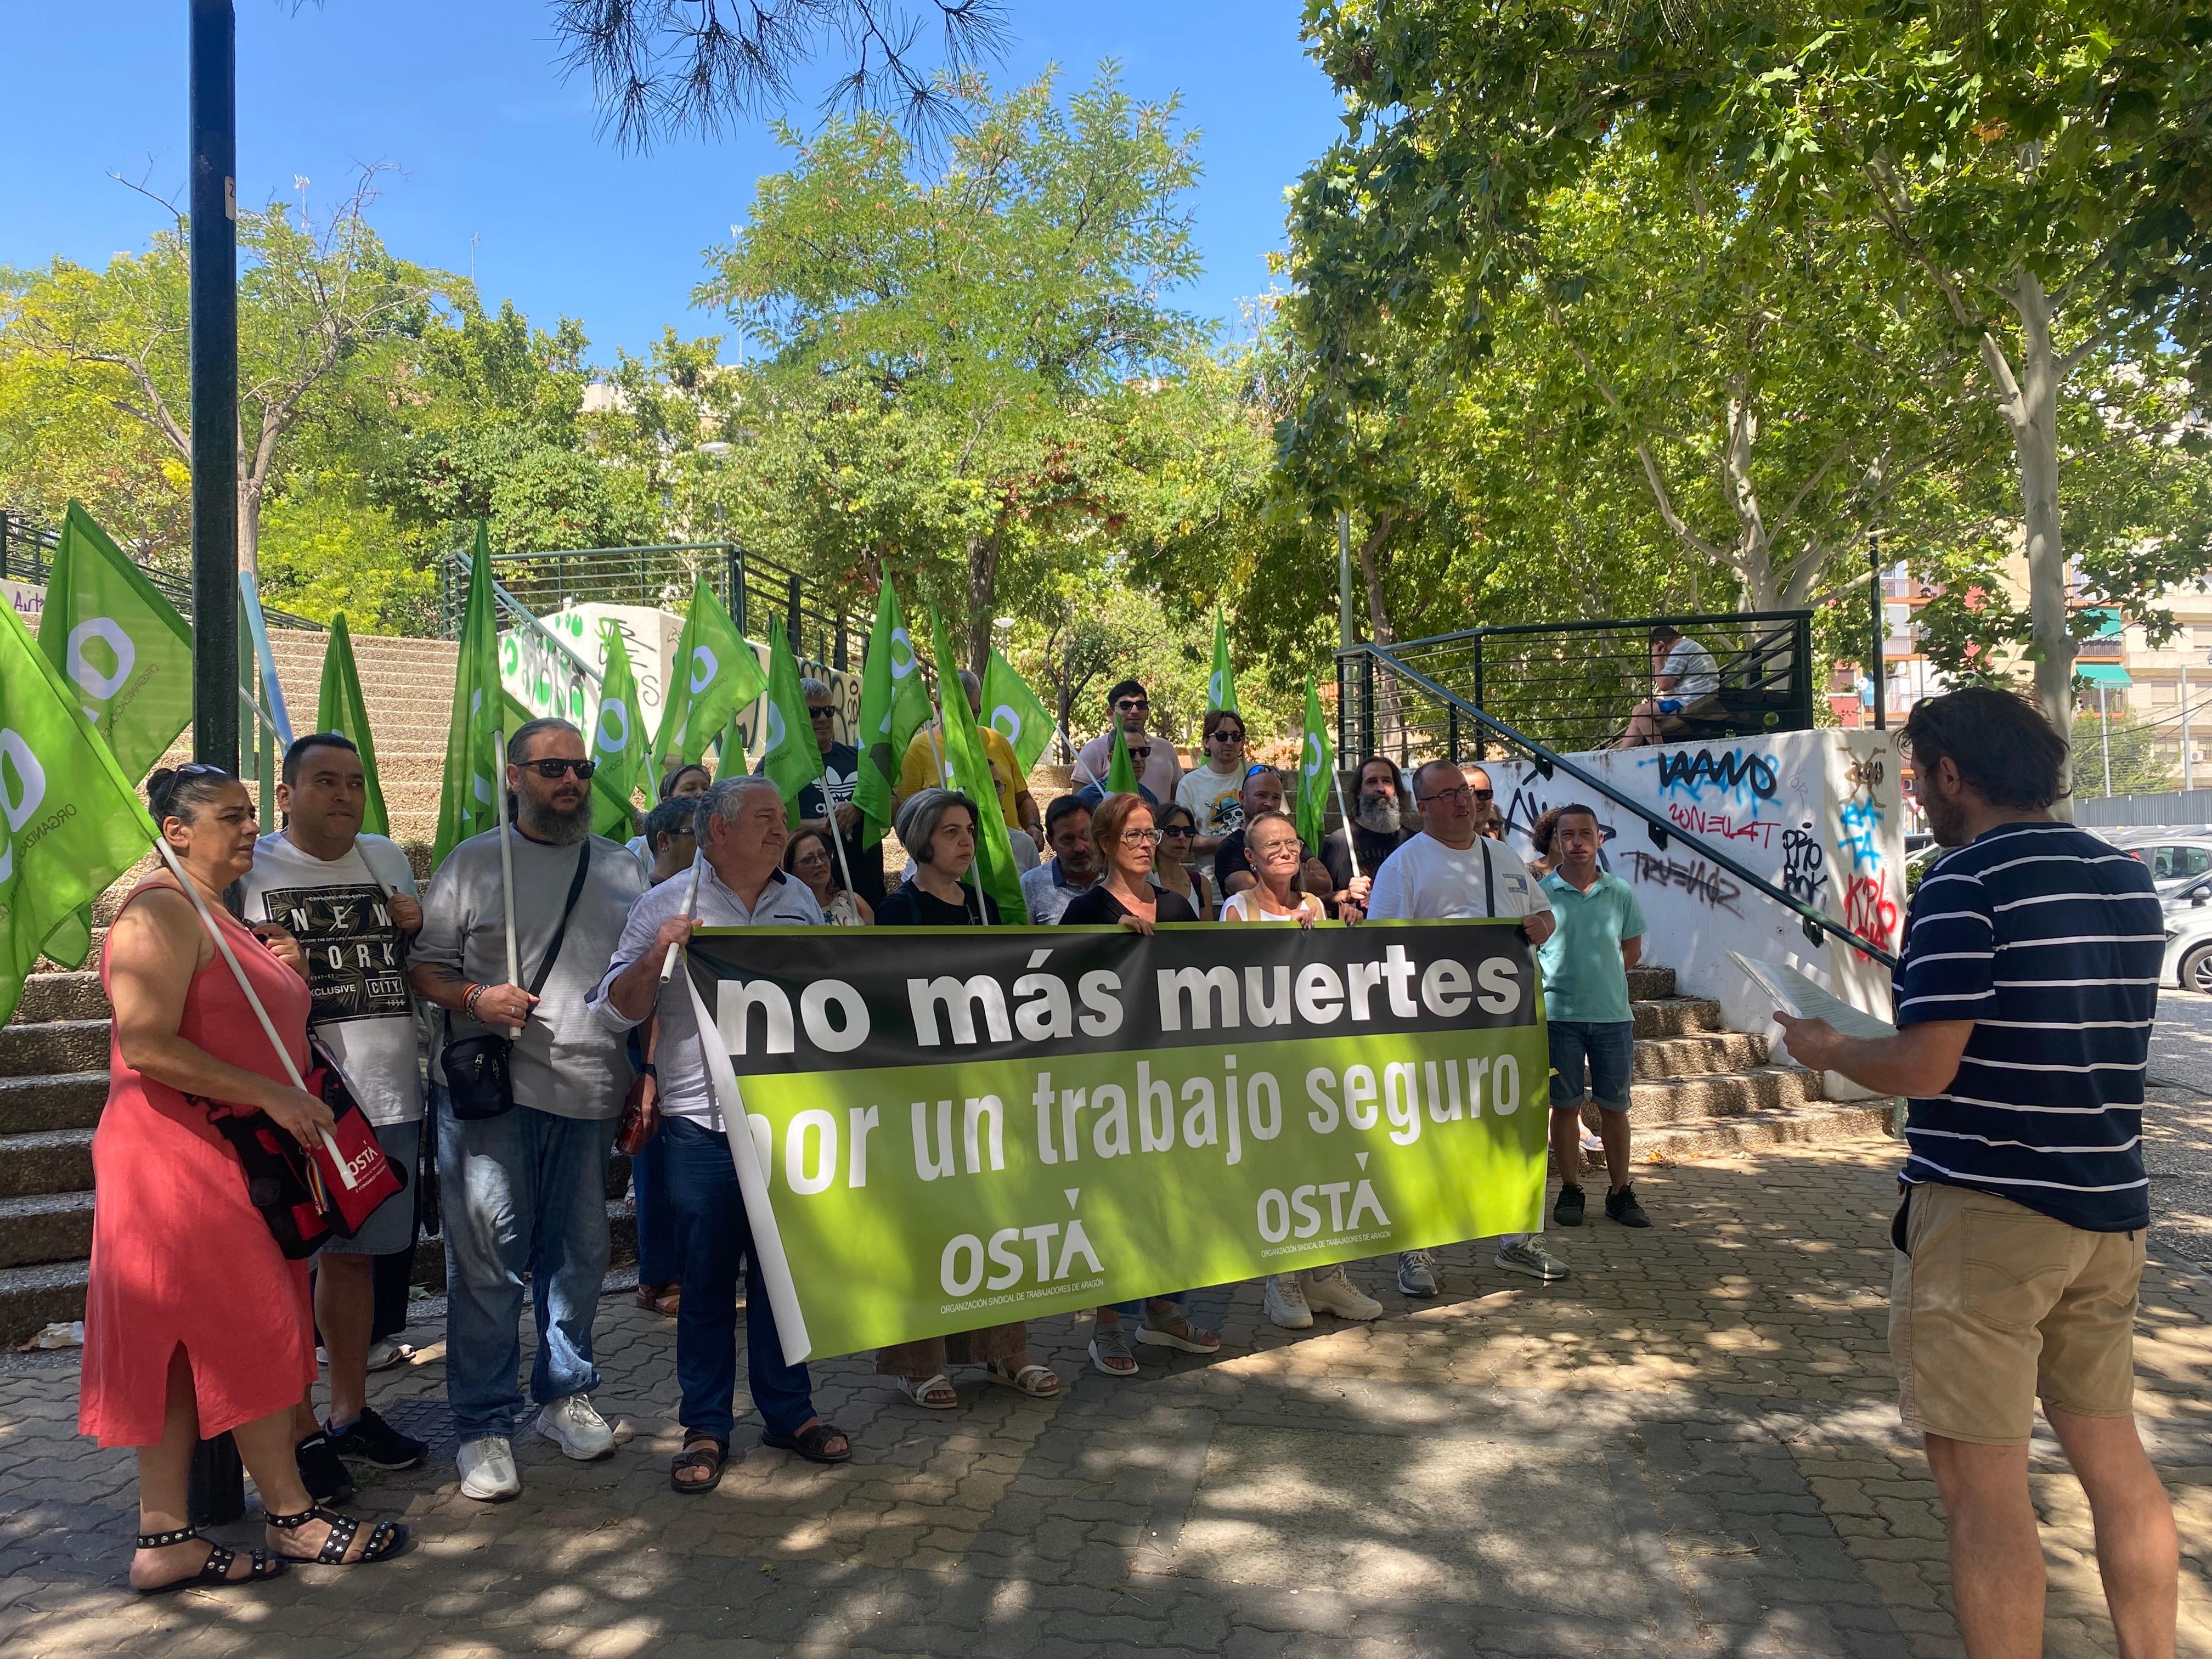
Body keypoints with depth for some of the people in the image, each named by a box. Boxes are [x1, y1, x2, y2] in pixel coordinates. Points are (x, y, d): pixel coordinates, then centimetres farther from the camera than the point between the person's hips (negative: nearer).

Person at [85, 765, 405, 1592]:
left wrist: (284, 973, 8)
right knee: (254, 1333, -1)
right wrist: (270, 1094, -23)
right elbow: (145, 1045, -23)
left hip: (227, 1156, 10)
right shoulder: (162, 912, -14)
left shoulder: (218, 917, 18)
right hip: (179, 1155, -10)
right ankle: (294, 1519, 11)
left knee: (183, 1349, 11)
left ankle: (165, 1539, 18)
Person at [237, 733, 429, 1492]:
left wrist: (416, 926, 1)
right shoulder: (248, 868, -3)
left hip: (386, 1095, 5)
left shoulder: (387, 858, 12)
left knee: (355, 1254, 15)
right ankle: (301, 1428, 15)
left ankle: (351, 1408, 28)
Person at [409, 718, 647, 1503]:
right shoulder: (472, 863, 4)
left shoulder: (623, 870, 12)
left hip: (589, 1094, 3)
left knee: (578, 1253, 12)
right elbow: (424, 966, 3)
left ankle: (566, 1395, 30)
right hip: (488, 1090, -3)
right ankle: (484, 1427, 11)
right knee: (486, 1255, -1)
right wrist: (475, 998, -17)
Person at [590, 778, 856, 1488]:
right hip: (704, 1127, -3)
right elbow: (613, 1011, -3)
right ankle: (705, 1428, 19)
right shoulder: (667, 907, -1)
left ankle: (789, 1411, 26)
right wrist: (655, 956, -19)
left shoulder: (802, 902, 11)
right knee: (707, 1280, 6)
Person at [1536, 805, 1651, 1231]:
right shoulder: (1541, 893, -2)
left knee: (1615, 1107, 8)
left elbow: (1632, 950, 16)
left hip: (1613, 1015, 2)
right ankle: (1570, 1191, 16)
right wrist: (1562, 979, -2)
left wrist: (1599, 977, 9)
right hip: (1558, 1015, -2)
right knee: (1565, 1106, 5)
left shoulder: (1621, 893, 5)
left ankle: (1620, 1193, 19)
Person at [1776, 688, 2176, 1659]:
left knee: (1982, 1484, 1)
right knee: (2113, 1455, 20)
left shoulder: (1964, 884, -16)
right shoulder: (2129, 881, 8)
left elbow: (1923, 1069, -21)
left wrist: (1825, 1050, -3)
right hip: (2109, 1211, 8)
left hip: (1983, 1214, -8)